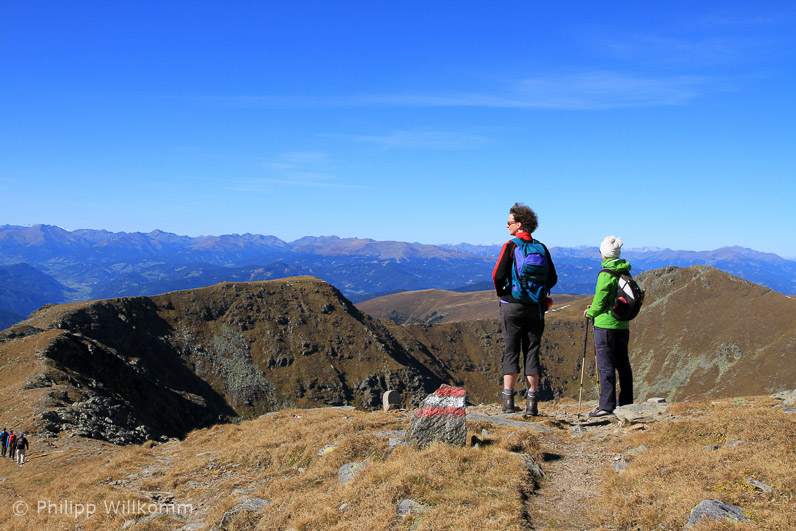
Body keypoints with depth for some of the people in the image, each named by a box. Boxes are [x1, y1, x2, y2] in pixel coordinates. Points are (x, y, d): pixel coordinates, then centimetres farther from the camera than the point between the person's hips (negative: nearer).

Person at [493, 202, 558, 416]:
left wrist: (501, 293, 4)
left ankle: (508, 400, 0)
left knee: (510, 352, 2)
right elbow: (553, 278, 6)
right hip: (536, 307, 4)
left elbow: (498, 275, -15)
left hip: (512, 305, -3)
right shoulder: (542, 248, 6)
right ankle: (532, 402, 8)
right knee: (532, 352, 7)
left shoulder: (510, 246, -7)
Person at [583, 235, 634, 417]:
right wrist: (595, 307, 18)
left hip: (606, 324, -8)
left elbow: (600, 301, -14)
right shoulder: (625, 272, 9)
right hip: (623, 324, 8)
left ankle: (607, 404, -3)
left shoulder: (606, 274, -15)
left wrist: (590, 312, 6)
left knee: (605, 364, -4)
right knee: (622, 363, 13)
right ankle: (626, 403, 21)